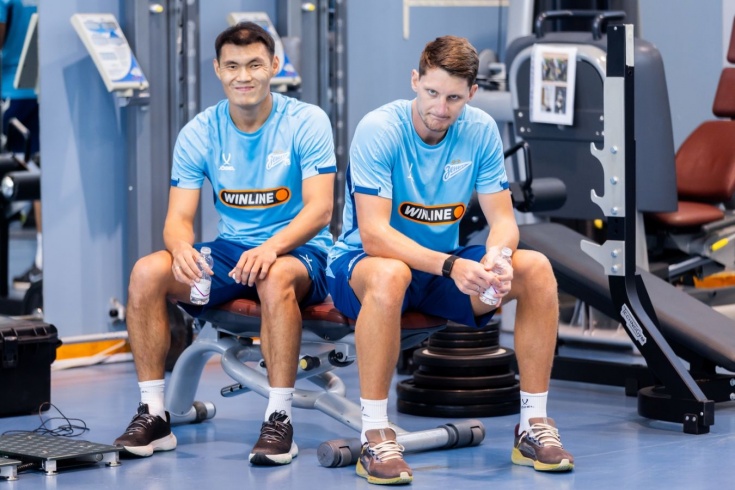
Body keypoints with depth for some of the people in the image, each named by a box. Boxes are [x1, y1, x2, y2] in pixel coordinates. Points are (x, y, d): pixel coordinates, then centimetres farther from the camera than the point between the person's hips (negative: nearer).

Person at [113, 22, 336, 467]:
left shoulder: (306, 122, -9)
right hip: (230, 250, 4)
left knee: (275, 277, -40)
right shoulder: (199, 133, 1)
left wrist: (272, 246, -36)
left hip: (299, 252, -4)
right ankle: (154, 415, -14)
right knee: (147, 272, -21)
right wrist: (182, 246, -28)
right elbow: (179, 216, -3)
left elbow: (319, 209, -17)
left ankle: (279, 420, -32)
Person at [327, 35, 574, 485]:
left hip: (445, 264, 5)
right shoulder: (379, 130, -20)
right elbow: (373, 232, -27)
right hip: (364, 263, -5)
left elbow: (503, 218, -6)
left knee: (536, 269, -17)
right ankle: (375, 438, -33)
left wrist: (496, 257, -30)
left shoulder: (481, 131, -6)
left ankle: (534, 425, -10)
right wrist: (451, 266, -39)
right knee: (390, 275, -40)